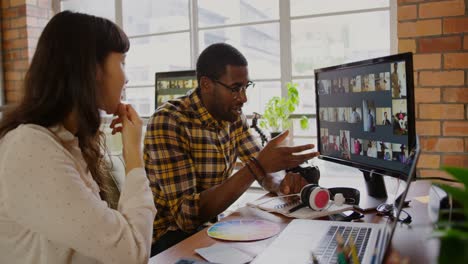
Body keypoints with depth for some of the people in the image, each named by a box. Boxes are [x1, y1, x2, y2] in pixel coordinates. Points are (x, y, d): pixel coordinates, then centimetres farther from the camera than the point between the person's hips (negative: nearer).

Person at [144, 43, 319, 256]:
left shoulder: (234, 117, -2)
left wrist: (281, 185, -18)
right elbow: (187, 215, -29)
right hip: (170, 237, -6)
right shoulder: (168, 122, -24)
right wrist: (256, 166, -34)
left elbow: (263, 172, 7)